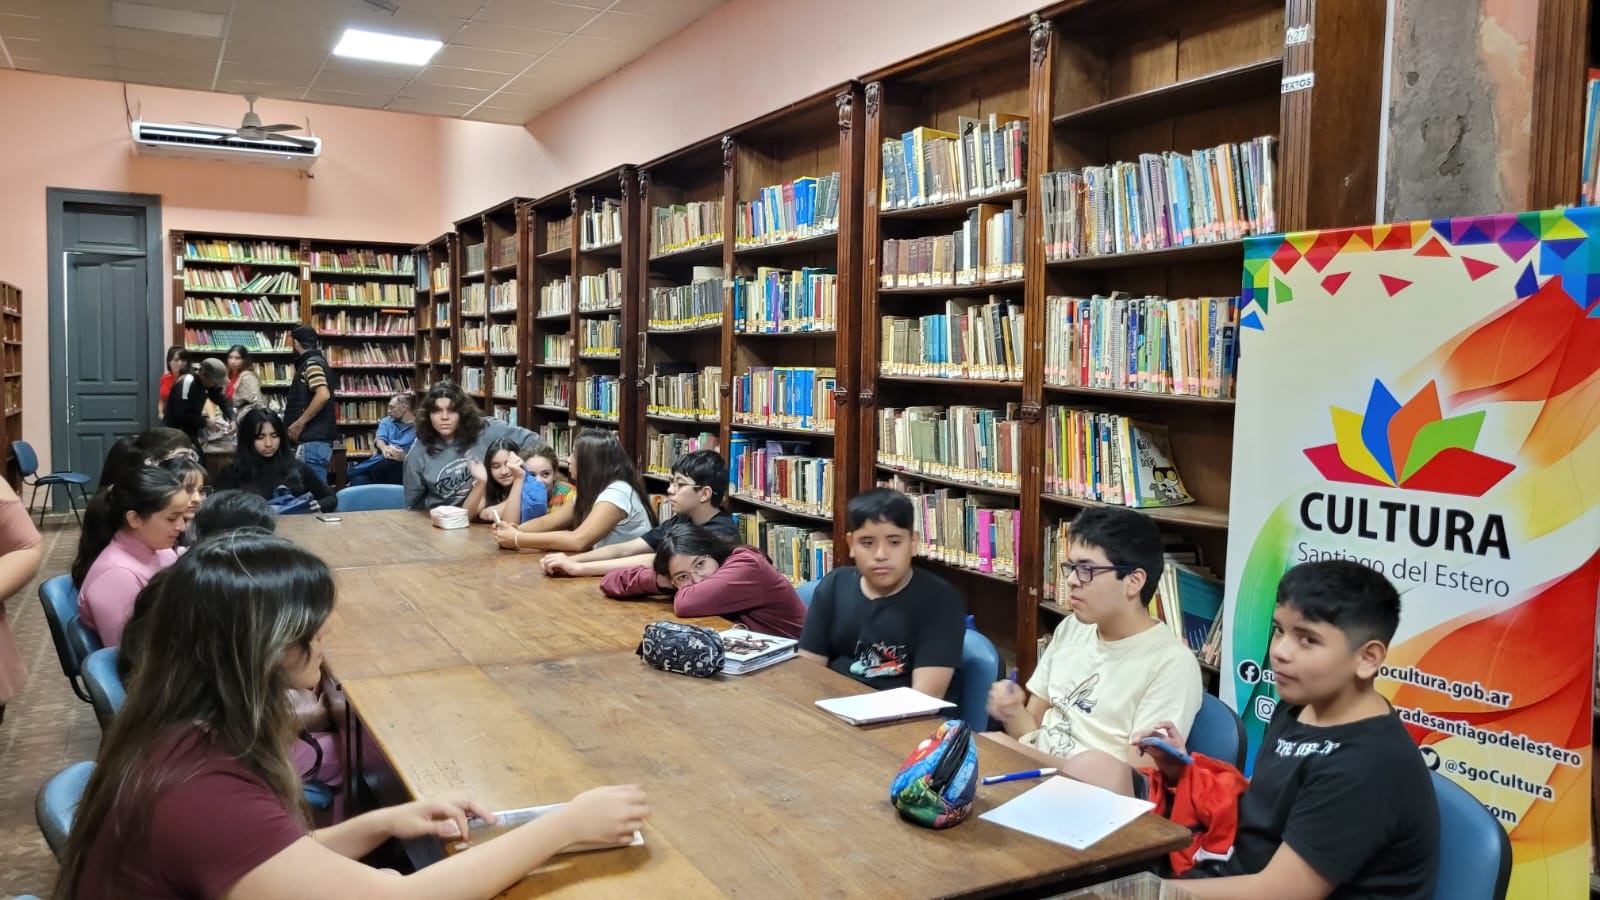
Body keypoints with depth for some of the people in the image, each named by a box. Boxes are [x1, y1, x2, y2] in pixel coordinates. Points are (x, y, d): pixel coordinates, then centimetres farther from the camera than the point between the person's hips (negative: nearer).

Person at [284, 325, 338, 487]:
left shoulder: (311, 364, -10)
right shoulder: (317, 362, 19)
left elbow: (323, 395, -25)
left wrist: (299, 423, -20)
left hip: (313, 440, -10)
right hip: (316, 439, 10)